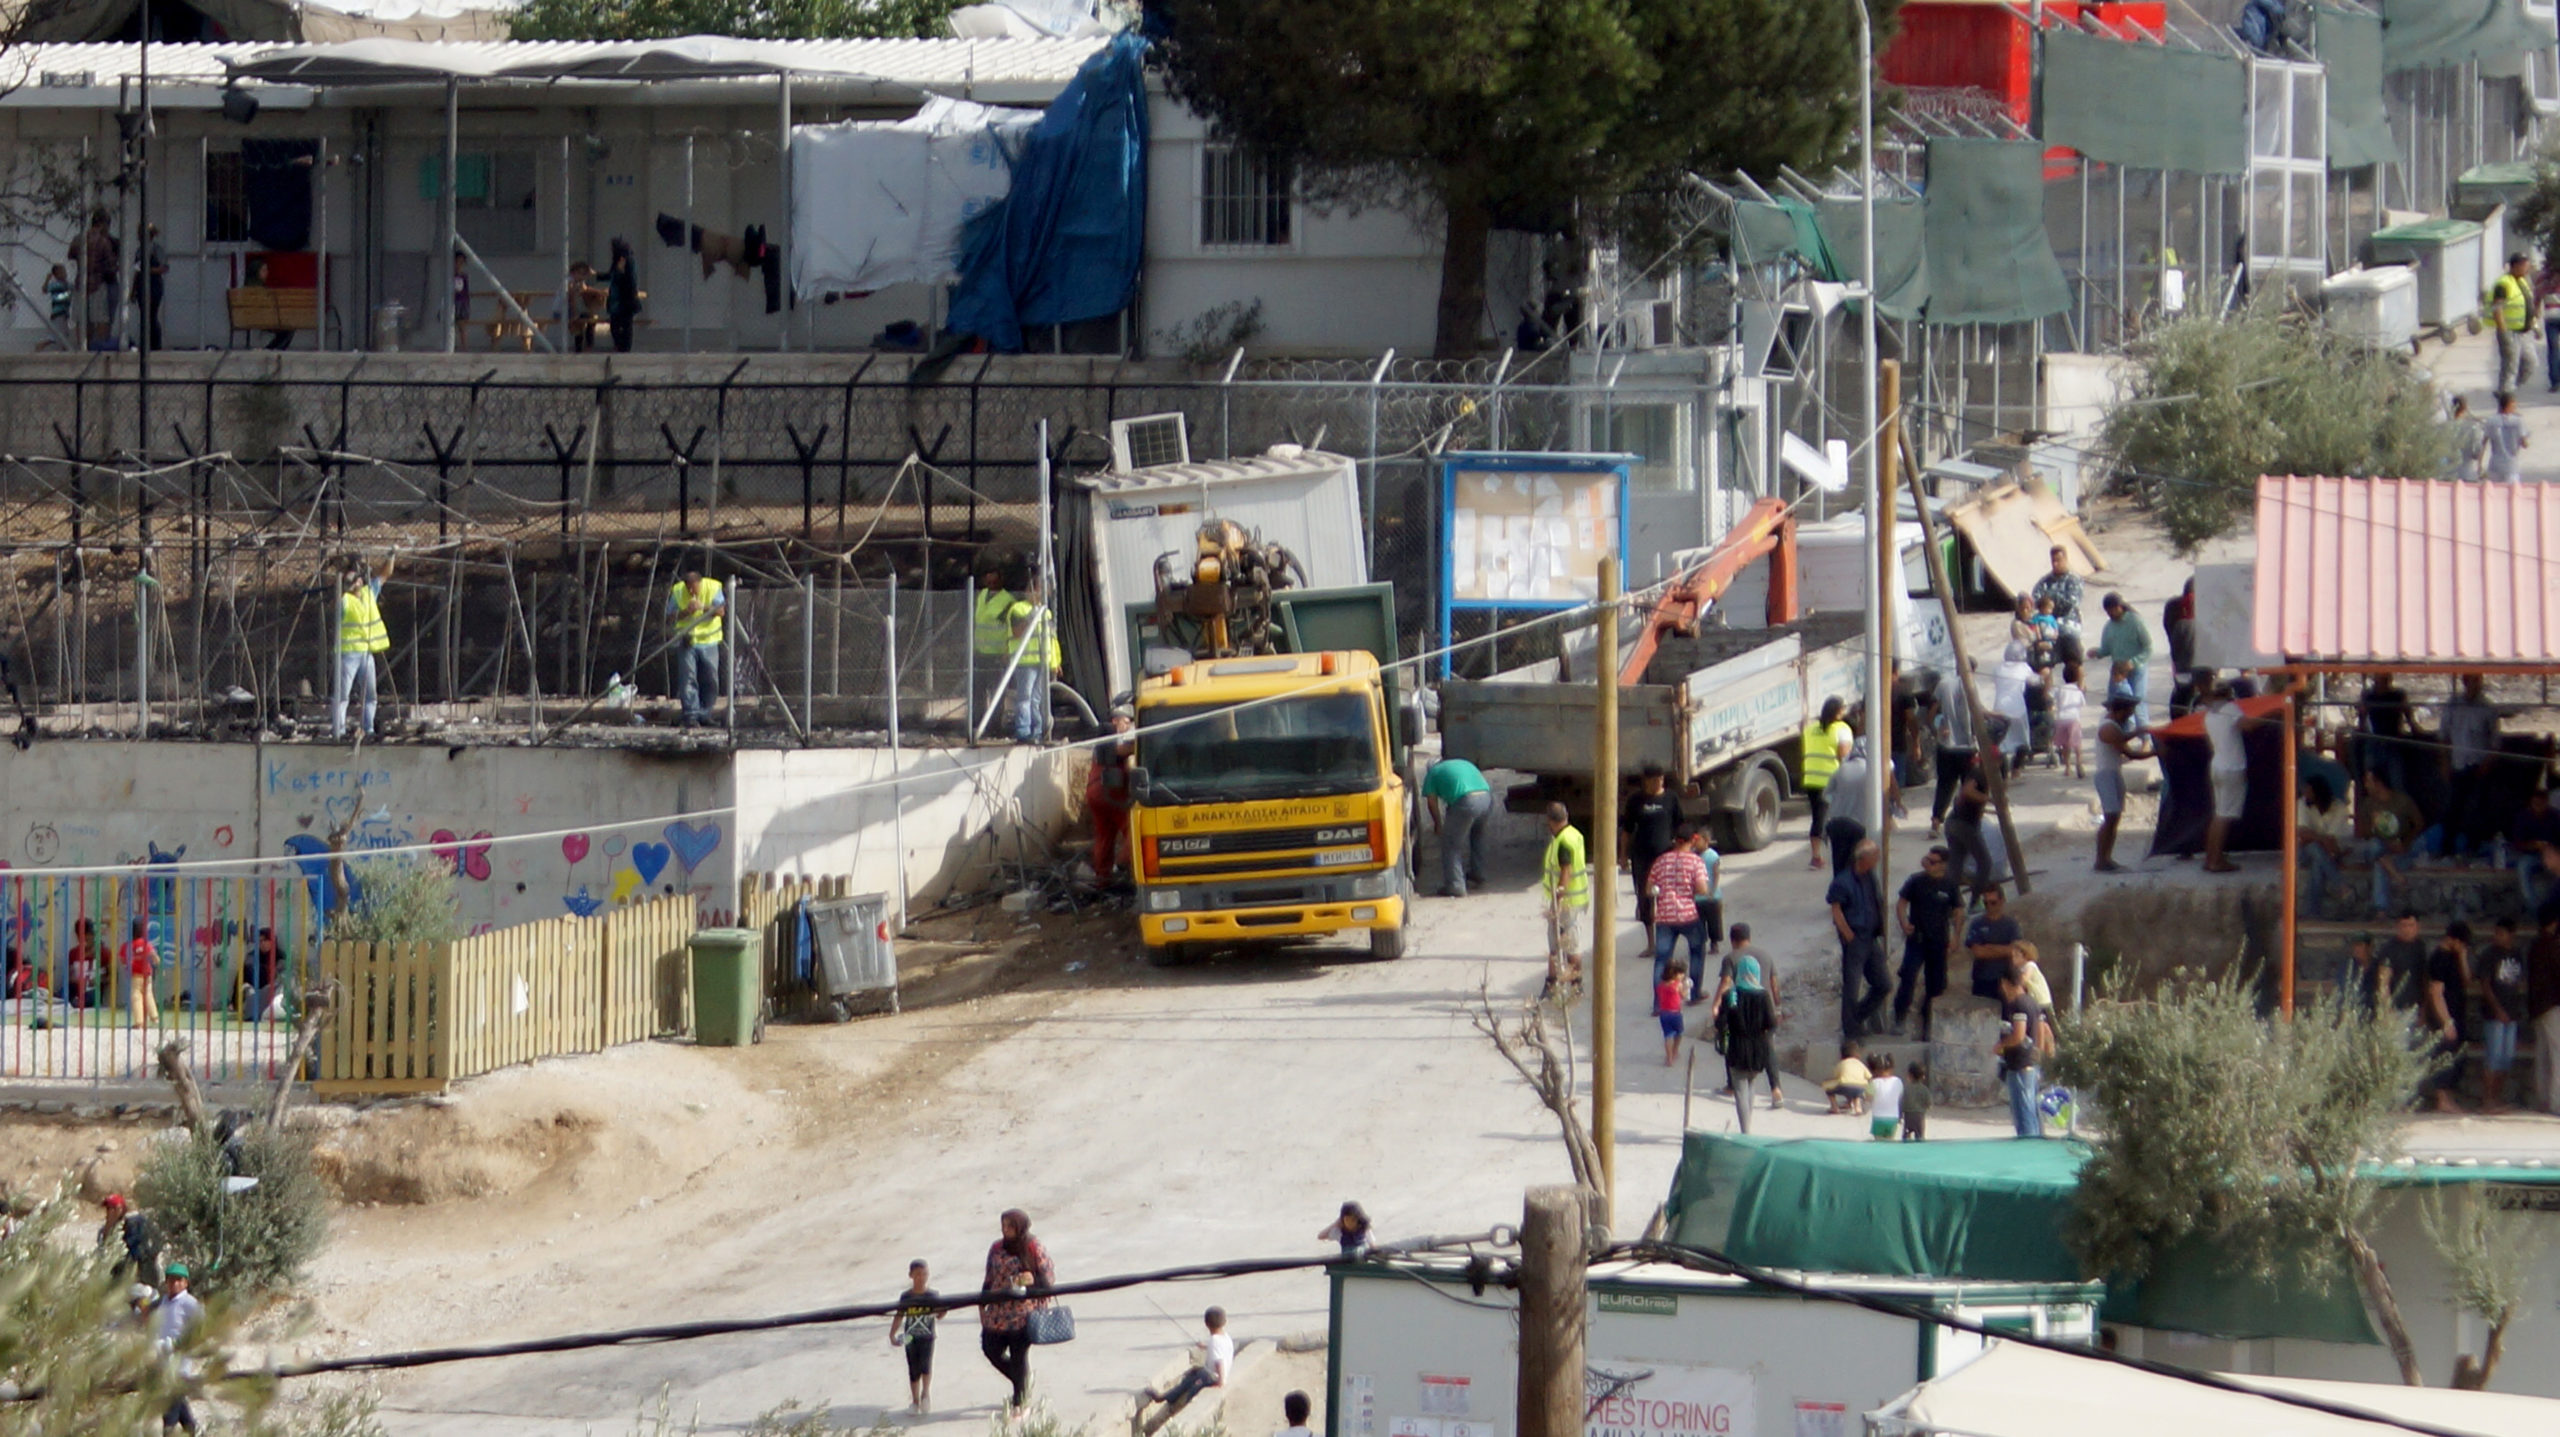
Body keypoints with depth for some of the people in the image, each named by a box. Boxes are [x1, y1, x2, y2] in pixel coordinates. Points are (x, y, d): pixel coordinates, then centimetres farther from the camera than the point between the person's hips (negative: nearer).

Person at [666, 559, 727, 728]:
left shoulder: (713, 587, -5)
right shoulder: (677, 591, -4)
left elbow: (721, 611, -11)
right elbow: (670, 618, -2)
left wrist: (703, 607, -26)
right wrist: (686, 612, -19)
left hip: (709, 640, 1)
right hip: (687, 642, -1)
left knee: (710, 681, 3)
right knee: (688, 679, -11)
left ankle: (704, 714, 16)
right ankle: (691, 715, -10)